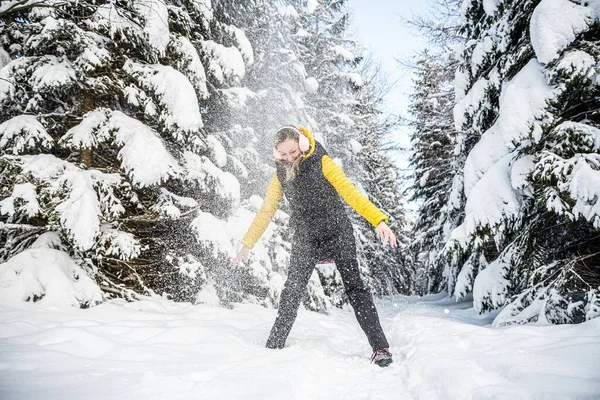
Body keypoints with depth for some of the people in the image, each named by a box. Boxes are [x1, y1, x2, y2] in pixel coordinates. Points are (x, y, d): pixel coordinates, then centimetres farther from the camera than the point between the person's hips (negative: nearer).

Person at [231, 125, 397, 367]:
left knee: (354, 287, -11)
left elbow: (350, 192, -17)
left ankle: (380, 347, -8)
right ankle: (273, 347, 16)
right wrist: (248, 244, 12)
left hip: (337, 234, -3)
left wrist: (378, 220, -28)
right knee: (291, 294, 3)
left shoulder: (321, 162, -9)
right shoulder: (280, 175, 3)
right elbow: (266, 211, 11)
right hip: (305, 241, 4)